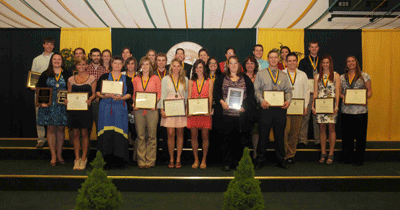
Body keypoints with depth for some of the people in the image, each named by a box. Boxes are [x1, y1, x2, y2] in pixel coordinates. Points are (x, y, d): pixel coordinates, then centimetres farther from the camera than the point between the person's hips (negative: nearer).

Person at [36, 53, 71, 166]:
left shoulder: (67, 75, 6)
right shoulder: (45, 74, 7)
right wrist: (42, 101, -8)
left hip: (62, 106, 0)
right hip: (49, 105, 0)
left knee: (60, 129, 5)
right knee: (51, 129, 1)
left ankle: (59, 155, 16)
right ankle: (53, 156, 8)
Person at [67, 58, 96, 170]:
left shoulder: (91, 78, 4)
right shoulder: (71, 79, 12)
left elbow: (94, 93, 3)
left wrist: (90, 99, -17)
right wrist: (67, 100, -6)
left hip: (86, 108, -2)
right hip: (73, 108, 3)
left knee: (84, 134, 0)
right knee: (75, 134, 5)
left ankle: (84, 158, 11)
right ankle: (77, 159, 14)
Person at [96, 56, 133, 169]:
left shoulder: (126, 79, 13)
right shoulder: (104, 77, 12)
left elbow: (129, 94, 3)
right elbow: (97, 92, 5)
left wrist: (120, 98, -16)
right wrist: (105, 96, -15)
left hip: (120, 108, 0)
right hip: (106, 108, 0)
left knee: (119, 133, -5)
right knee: (106, 133, -6)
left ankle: (120, 161, 2)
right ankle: (107, 160, 0)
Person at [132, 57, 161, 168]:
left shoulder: (156, 78, 9)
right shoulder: (136, 79, 15)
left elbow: (159, 93, 6)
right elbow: (134, 94, 16)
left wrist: (155, 104, -10)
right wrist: (134, 104, -2)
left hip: (151, 110, -2)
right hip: (139, 110, 2)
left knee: (152, 135, -1)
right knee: (140, 135, 2)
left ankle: (150, 161, 7)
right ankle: (141, 161, 9)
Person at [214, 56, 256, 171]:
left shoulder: (245, 78, 12)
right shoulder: (222, 78, 11)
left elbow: (251, 94, 5)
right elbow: (216, 92, 5)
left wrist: (244, 106, -8)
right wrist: (222, 102, -12)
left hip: (242, 114, 1)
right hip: (226, 113, 0)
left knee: (240, 138, 2)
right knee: (227, 138, 0)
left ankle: (238, 162, 13)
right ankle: (227, 163, 9)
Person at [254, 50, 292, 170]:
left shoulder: (284, 75, 16)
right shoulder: (261, 74, 8)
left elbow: (288, 90, 13)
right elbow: (257, 89, 2)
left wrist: (288, 100, -7)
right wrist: (261, 100, -15)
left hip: (280, 108, 2)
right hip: (266, 108, -2)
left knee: (280, 135, 7)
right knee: (263, 135, 0)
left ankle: (281, 161, 18)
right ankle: (259, 161, 11)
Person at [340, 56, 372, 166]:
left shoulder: (364, 76, 6)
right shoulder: (342, 77, 12)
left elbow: (369, 91, 6)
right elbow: (339, 92, 14)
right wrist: (343, 97, -7)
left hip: (360, 110, -2)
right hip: (346, 110, 2)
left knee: (360, 135, 0)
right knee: (346, 135, 6)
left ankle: (359, 159, 10)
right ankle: (347, 158, 19)